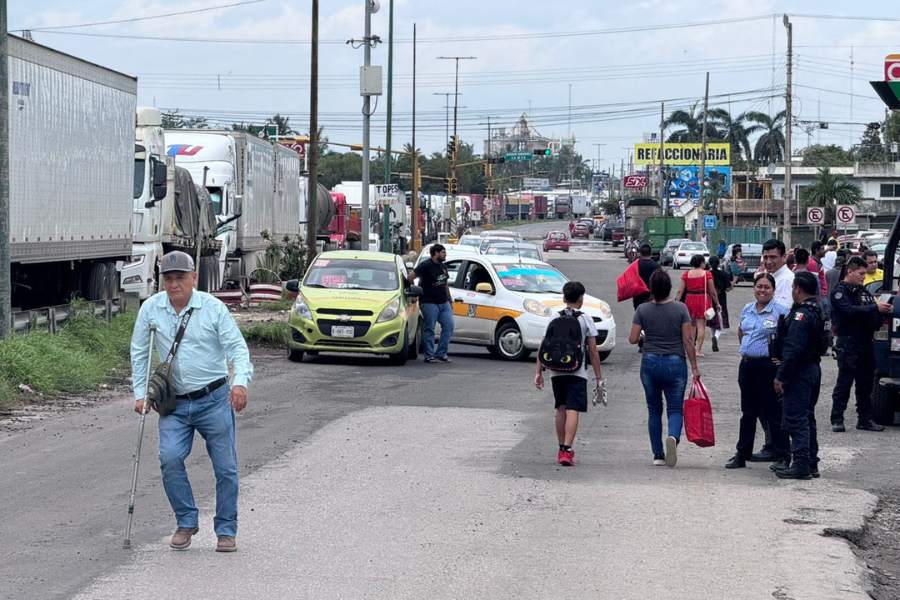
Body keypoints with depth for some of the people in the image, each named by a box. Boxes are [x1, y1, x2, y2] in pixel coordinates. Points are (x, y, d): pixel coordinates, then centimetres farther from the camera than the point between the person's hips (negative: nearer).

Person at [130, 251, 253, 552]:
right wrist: (140, 392, 5)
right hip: (175, 404, 1)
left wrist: (240, 381, -28)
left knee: (225, 467, 2)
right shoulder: (151, 309, 1)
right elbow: (139, 352, 11)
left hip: (215, 400, -1)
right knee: (170, 458, -17)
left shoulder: (213, 307, -6)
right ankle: (186, 522, 1)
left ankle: (226, 530, 16)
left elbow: (236, 347, -10)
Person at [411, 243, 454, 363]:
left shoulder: (442, 267, 15)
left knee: (448, 326, 1)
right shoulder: (426, 266, -10)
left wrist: (449, 300, 21)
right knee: (429, 329, -3)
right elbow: (410, 277, -14)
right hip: (429, 303, -7)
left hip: (444, 303, 7)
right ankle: (429, 355, 2)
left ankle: (441, 353, 8)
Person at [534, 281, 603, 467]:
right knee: (572, 410, -6)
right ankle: (567, 450, -16)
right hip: (577, 371, -4)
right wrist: (598, 376, 3)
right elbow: (593, 351, -2)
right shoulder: (585, 320, -1)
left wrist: (538, 372, 9)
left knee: (561, 409, 16)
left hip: (556, 371, 4)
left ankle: (562, 449, 22)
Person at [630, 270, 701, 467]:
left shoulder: (643, 310, -3)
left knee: (654, 410, 13)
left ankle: (658, 455, 12)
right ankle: (673, 436, -29)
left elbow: (633, 339, -4)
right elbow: (688, 340, -7)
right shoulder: (680, 309, -6)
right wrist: (694, 367, -1)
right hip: (675, 363, -1)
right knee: (675, 409, 3)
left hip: (650, 363, 1)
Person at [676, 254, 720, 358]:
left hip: (689, 300, 3)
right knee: (701, 326, -1)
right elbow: (712, 291, -3)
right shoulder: (707, 274, -5)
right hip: (703, 300, -3)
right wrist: (717, 303, 6)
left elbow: (681, 291, 0)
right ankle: (698, 350, -6)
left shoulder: (686, 274, 3)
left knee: (692, 325, 18)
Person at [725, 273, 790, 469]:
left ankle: (782, 456, 6)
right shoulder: (747, 309, 10)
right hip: (747, 365, 6)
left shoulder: (780, 311, -9)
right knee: (748, 412, 14)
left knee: (773, 413, -2)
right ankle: (742, 455, 21)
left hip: (769, 366, -6)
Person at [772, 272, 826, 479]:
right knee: (807, 418, 16)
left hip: (799, 373, -10)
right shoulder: (817, 312, 13)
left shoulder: (801, 315, -18)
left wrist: (781, 376, -21)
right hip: (813, 368, 10)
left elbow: (794, 349, -24)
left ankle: (801, 465, -7)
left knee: (795, 419, -6)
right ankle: (811, 463, 21)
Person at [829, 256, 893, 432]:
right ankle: (837, 420, 0)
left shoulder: (862, 291, 17)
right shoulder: (840, 291, -6)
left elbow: (873, 315, 14)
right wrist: (875, 308, -24)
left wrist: (883, 312, -7)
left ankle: (865, 419, 16)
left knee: (865, 382, 10)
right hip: (848, 343, -7)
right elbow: (850, 310, -22)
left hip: (865, 343, 7)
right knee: (844, 383, -4)